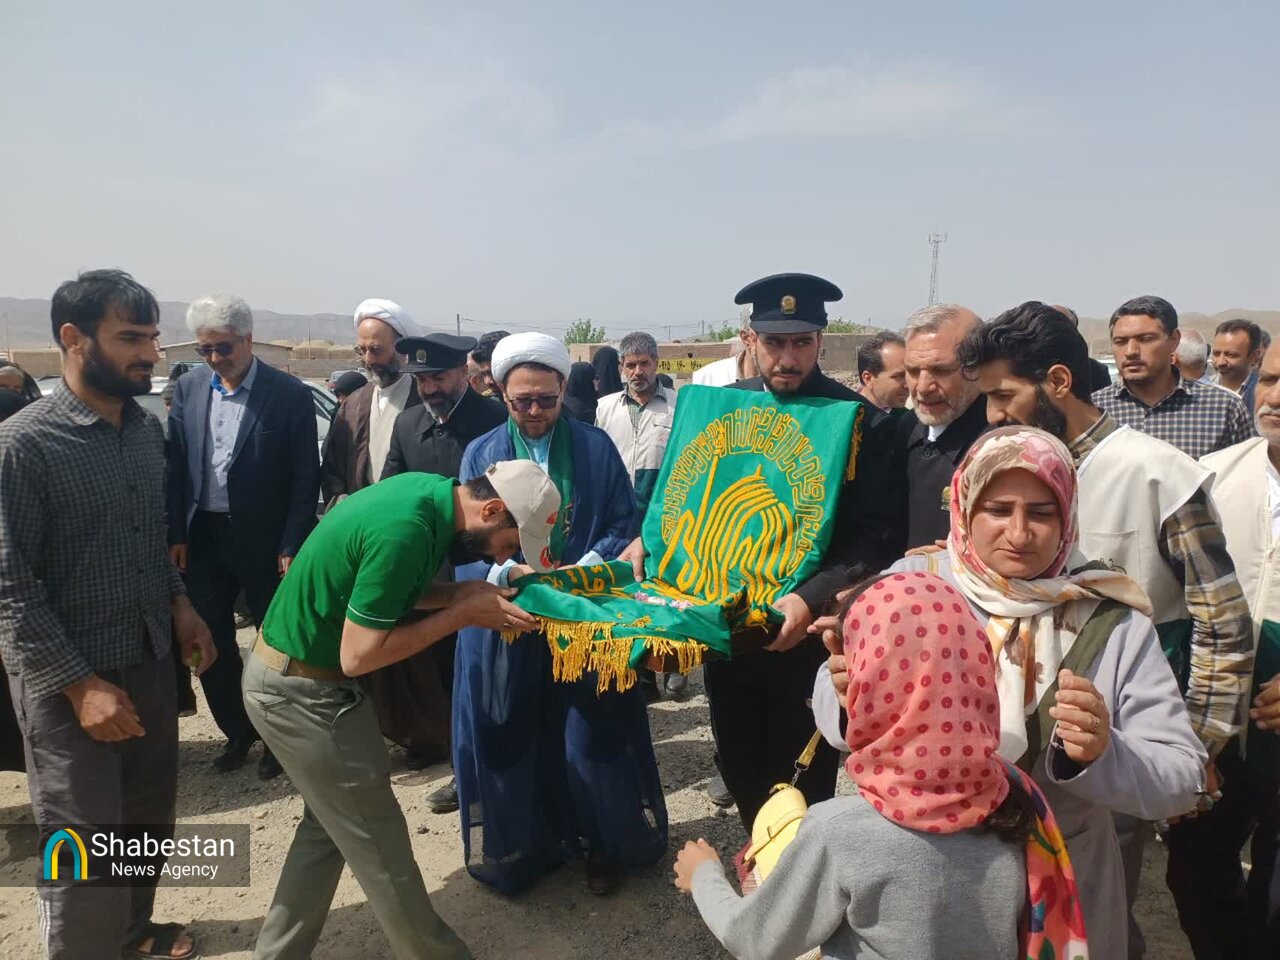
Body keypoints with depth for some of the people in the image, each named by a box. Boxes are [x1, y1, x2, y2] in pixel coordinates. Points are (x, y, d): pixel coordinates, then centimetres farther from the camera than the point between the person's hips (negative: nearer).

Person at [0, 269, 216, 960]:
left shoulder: (146, 428, 4)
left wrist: (179, 605, 1)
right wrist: (81, 685, -18)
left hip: (151, 662, 6)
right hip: (68, 682, -6)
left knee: (149, 823, 21)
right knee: (85, 851, 7)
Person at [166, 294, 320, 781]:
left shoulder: (289, 394, -11)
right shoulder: (188, 387, 3)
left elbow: (306, 478, -10)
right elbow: (175, 464, 7)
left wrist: (291, 546, -12)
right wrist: (175, 534, 2)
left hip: (264, 540, -4)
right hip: (202, 536, 4)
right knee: (209, 642, 13)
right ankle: (237, 731, 32)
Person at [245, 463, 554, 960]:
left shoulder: (429, 491, -3)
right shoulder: (405, 531, -31)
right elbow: (359, 655, -25)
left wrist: (460, 594, -5)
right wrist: (464, 614, -20)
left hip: (288, 673, 9)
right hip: (302, 690, -9)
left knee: (331, 824, 22)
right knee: (376, 838, 7)